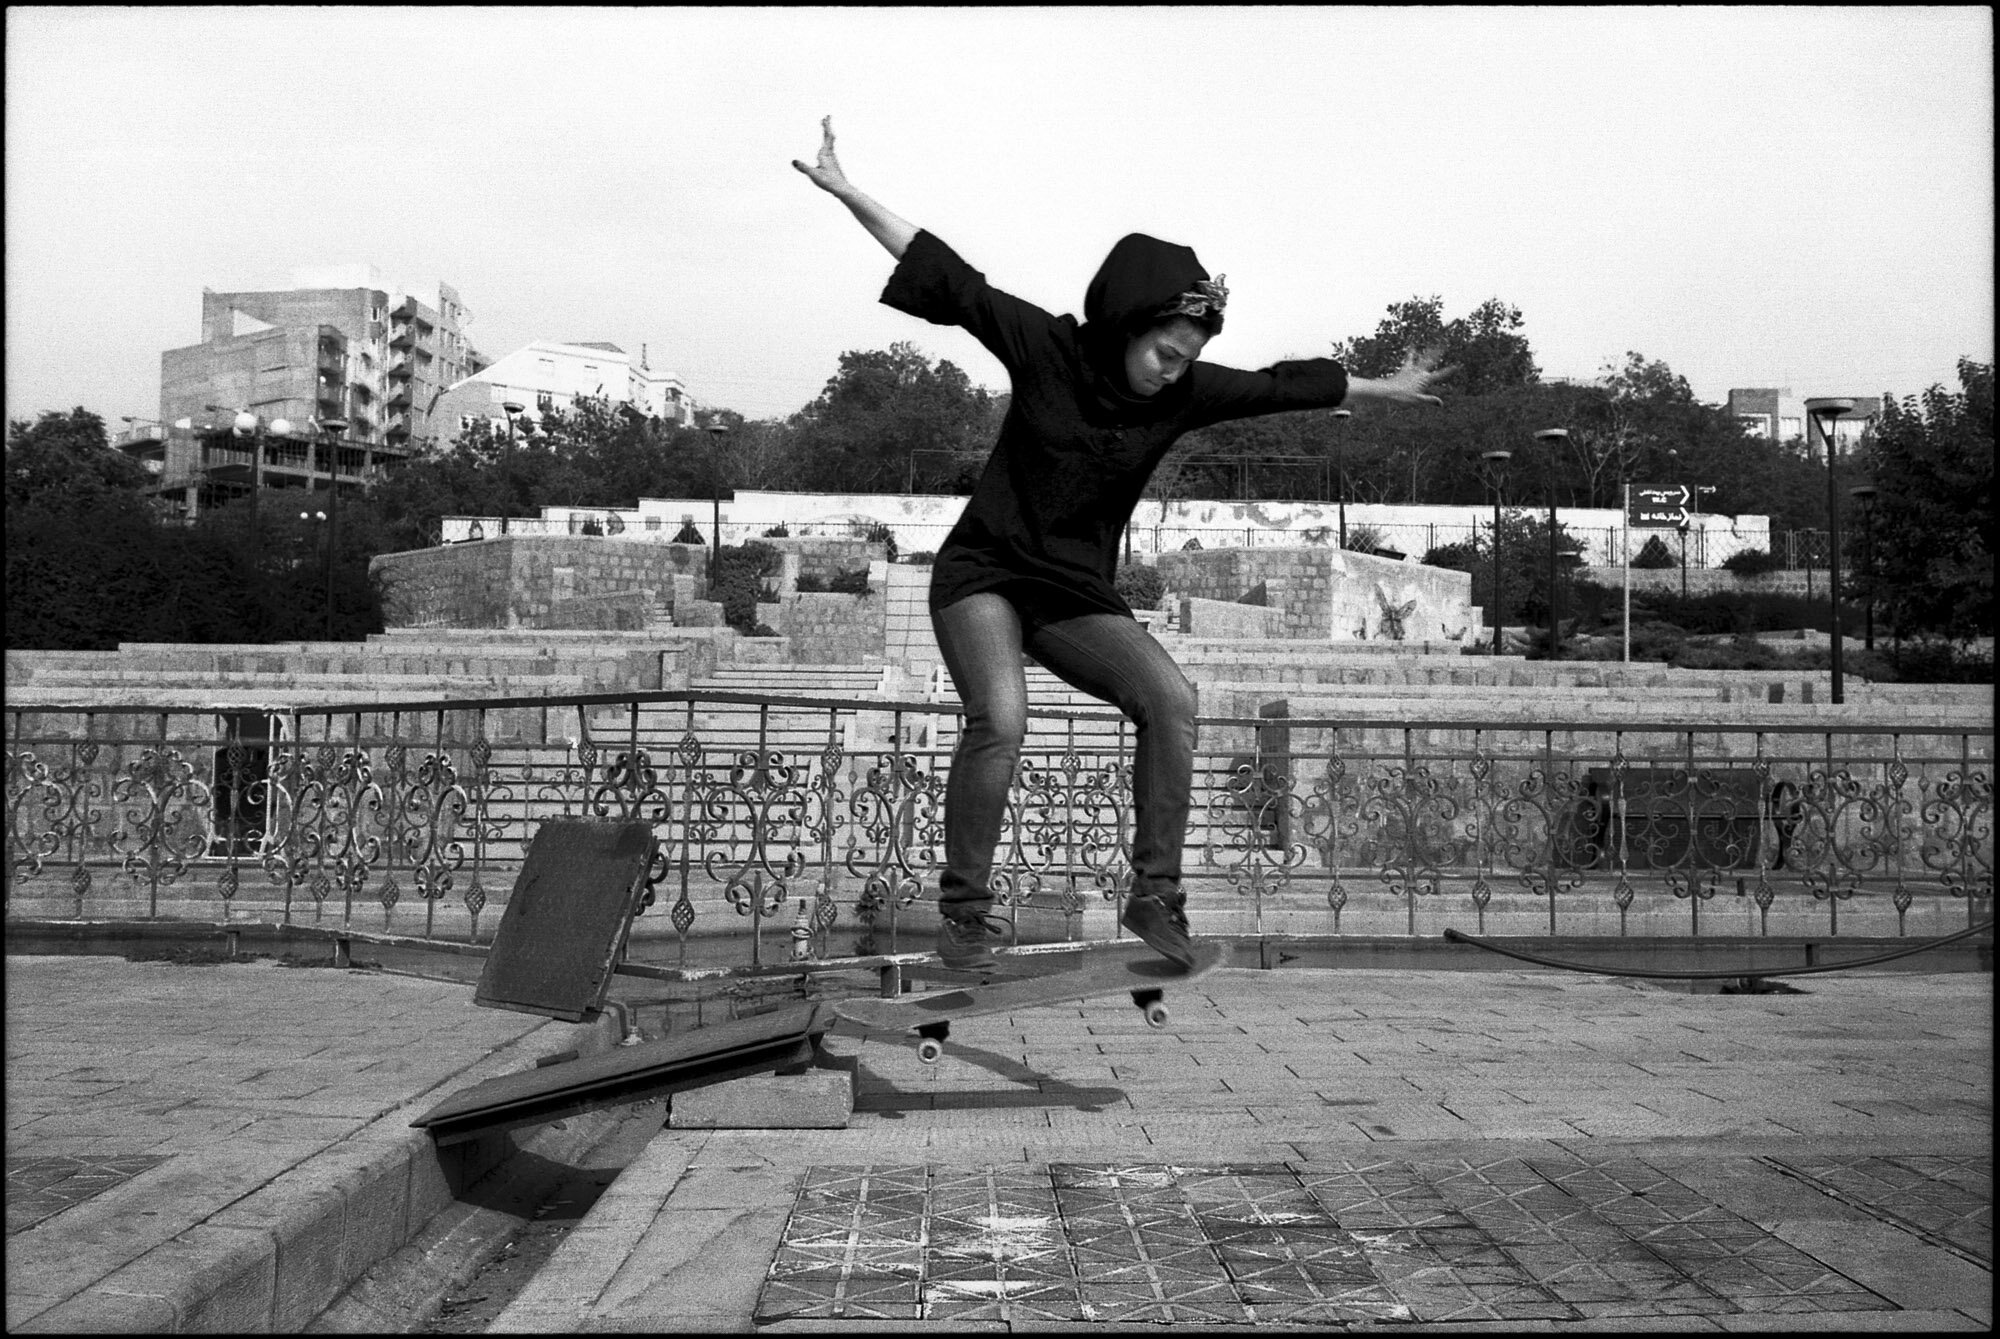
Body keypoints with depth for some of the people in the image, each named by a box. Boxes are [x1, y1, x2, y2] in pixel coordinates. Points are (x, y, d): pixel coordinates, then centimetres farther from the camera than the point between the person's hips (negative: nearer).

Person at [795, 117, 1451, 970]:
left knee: (1171, 698, -19)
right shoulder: (1046, 347, -10)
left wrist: (1382, 389, 26)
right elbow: (951, 280, -10)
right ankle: (963, 908, -10)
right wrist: (848, 195, -11)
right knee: (999, 721, -28)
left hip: (1077, 594, 4)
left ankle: (1154, 896, -11)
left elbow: (1282, 386, 12)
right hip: (985, 571, -4)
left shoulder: (1186, 392, 0)